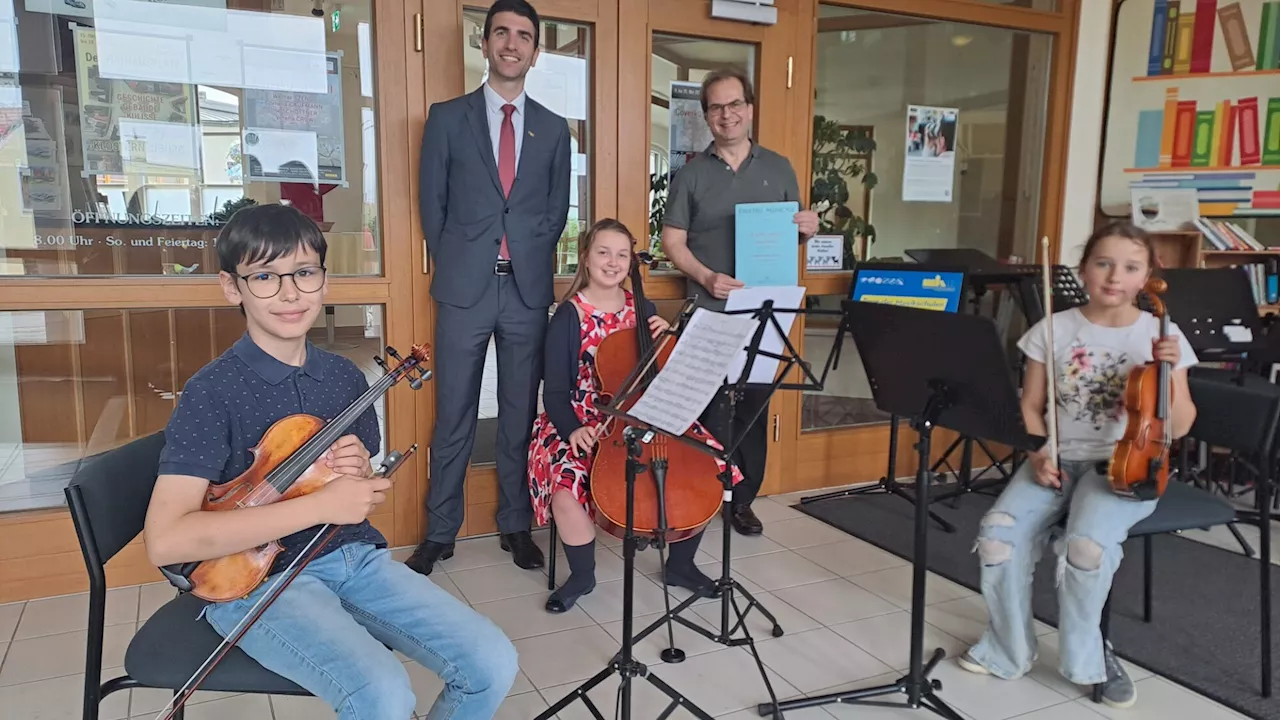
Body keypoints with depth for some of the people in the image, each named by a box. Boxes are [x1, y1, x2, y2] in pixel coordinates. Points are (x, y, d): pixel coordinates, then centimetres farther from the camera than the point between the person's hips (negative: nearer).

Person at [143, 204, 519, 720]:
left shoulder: (346, 377, 5)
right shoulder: (212, 392, -12)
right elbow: (165, 541, -23)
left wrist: (362, 474, -9)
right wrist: (320, 504, -24)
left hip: (353, 556, 5)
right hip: (256, 580, -5)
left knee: (493, 665, -10)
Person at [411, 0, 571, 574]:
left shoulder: (553, 129, 10)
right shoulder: (447, 118, 5)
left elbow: (558, 209, 12)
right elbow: (432, 204, 5)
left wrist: (530, 264, 4)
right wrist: (452, 266, 2)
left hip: (528, 289, 2)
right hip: (464, 289, -1)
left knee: (520, 413, 8)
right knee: (453, 415, 4)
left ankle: (515, 525, 22)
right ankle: (440, 531, 18)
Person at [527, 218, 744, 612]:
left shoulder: (643, 309, 7)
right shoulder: (569, 316, -5)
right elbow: (554, 391, -7)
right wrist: (572, 429, -26)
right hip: (587, 421, -4)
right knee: (565, 488, -30)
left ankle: (680, 564, 10)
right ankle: (582, 575, 0)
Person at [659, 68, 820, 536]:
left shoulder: (778, 169, 10)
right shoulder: (691, 175, 3)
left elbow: (792, 234, 16)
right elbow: (673, 242, 1)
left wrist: (808, 230, -8)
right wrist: (706, 277, -15)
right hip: (710, 313, -2)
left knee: (754, 407, 8)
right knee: (712, 408, -3)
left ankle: (743, 499, 21)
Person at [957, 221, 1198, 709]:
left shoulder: (1161, 335, 0)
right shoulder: (1054, 330, 2)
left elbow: (1177, 428, -1)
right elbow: (1030, 405, 6)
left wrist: (1170, 373, -16)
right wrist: (1038, 454, -10)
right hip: (1059, 460, 2)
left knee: (1088, 544, -32)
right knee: (998, 532, -24)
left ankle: (1087, 657, -2)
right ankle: (1008, 649, 1)